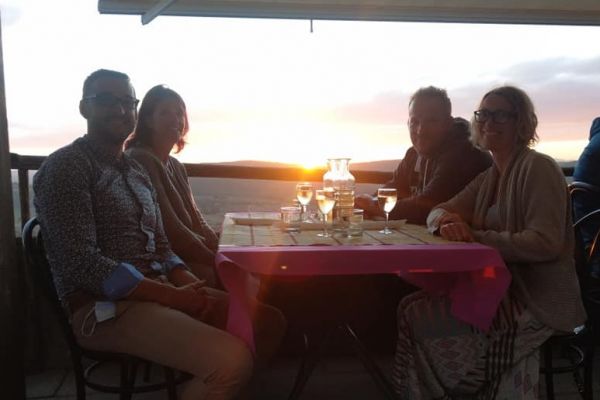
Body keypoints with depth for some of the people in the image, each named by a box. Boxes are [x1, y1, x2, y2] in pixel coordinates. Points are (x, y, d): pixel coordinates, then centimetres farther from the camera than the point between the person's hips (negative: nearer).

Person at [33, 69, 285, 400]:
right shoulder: (66, 166, -8)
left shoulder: (137, 172, 17)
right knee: (232, 359, -28)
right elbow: (81, 263, -18)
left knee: (269, 322, 0)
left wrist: (193, 288, -5)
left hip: (157, 290, 8)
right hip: (103, 306, -8)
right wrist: (173, 296, -19)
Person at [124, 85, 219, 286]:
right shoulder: (140, 160, -12)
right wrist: (216, 260, -14)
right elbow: (171, 229, -18)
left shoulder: (176, 166, 16)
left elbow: (197, 221, 13)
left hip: (190, 257, 9)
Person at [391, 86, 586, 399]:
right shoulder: (489, 177, 14)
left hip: (538, 300, -8)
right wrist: (446, 220, -14)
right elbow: (438, 210, 10)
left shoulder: (538, 168, -11)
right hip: (504, 290, 8)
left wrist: (476, 237, -24)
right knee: (412, 307, -3)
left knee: (419, 316, -17)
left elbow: (546, 243, -21)